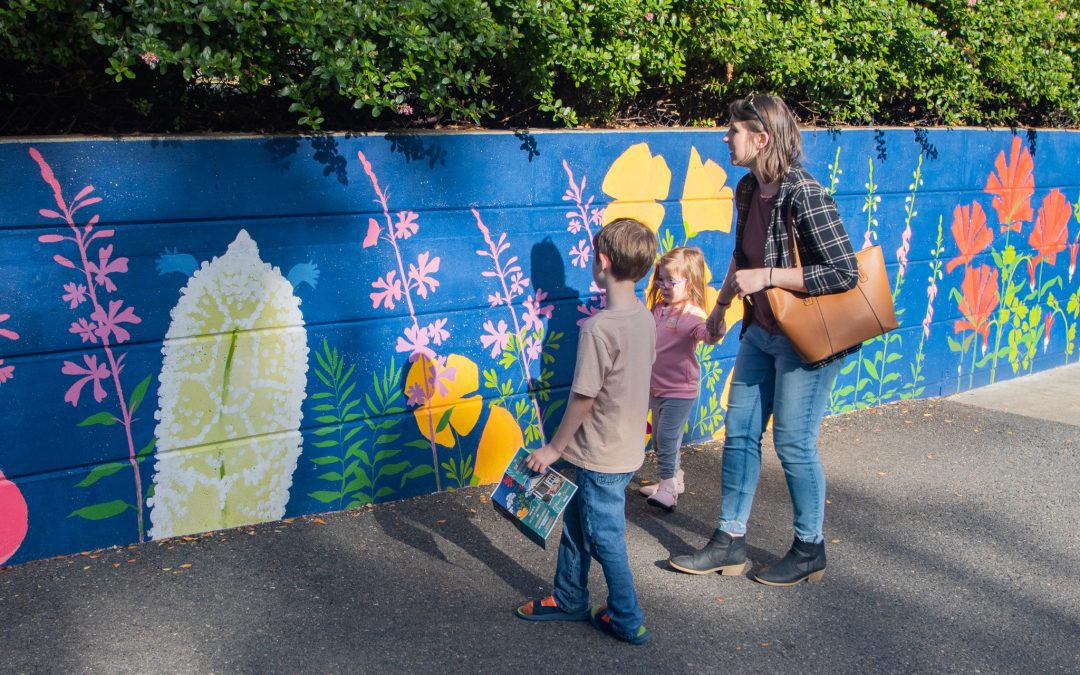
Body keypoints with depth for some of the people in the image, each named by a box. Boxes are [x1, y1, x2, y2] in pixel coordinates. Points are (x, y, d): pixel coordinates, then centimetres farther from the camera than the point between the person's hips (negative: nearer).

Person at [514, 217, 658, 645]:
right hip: (627, 447, 8)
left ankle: (628, 621, 22)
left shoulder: (600, 327, -26)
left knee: (605, 539, 8)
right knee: (575, 523, 23)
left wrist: (554, 447, -8)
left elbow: (584, 398, -21)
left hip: (601, 457, -8)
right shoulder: (644, 318, 0)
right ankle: (569, 599, 38)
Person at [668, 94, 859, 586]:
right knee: (739, 432, 11)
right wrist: (721, 304, 25)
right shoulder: (748, 189, 3)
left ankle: (809, 551, 21)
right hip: (761, 331, 8)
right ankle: (730, 542, 22)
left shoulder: (802, 194, -23)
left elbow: (845, 273, -25)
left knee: (793, 442, 2)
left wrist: (766, 278, -25)